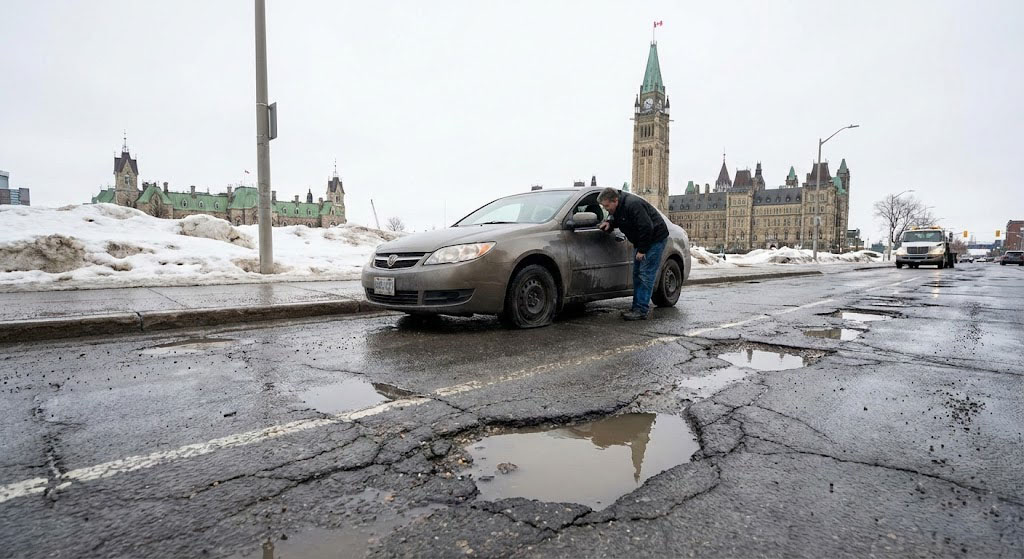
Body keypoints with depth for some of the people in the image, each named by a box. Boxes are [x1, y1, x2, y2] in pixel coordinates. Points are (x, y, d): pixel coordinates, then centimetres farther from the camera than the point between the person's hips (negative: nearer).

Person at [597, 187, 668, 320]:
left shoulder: (633, 205, -28)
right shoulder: (616, 207, 1)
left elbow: (646, 228, -28)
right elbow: (615, 219, 18)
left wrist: (642, 250, -21)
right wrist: (609, 223, -7)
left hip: (656, 239, -10)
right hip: (643, 241, 10)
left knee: (646, 274, -12)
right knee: (637, 273, 9)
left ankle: (642, 310, -11)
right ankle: (638, 307, 14)